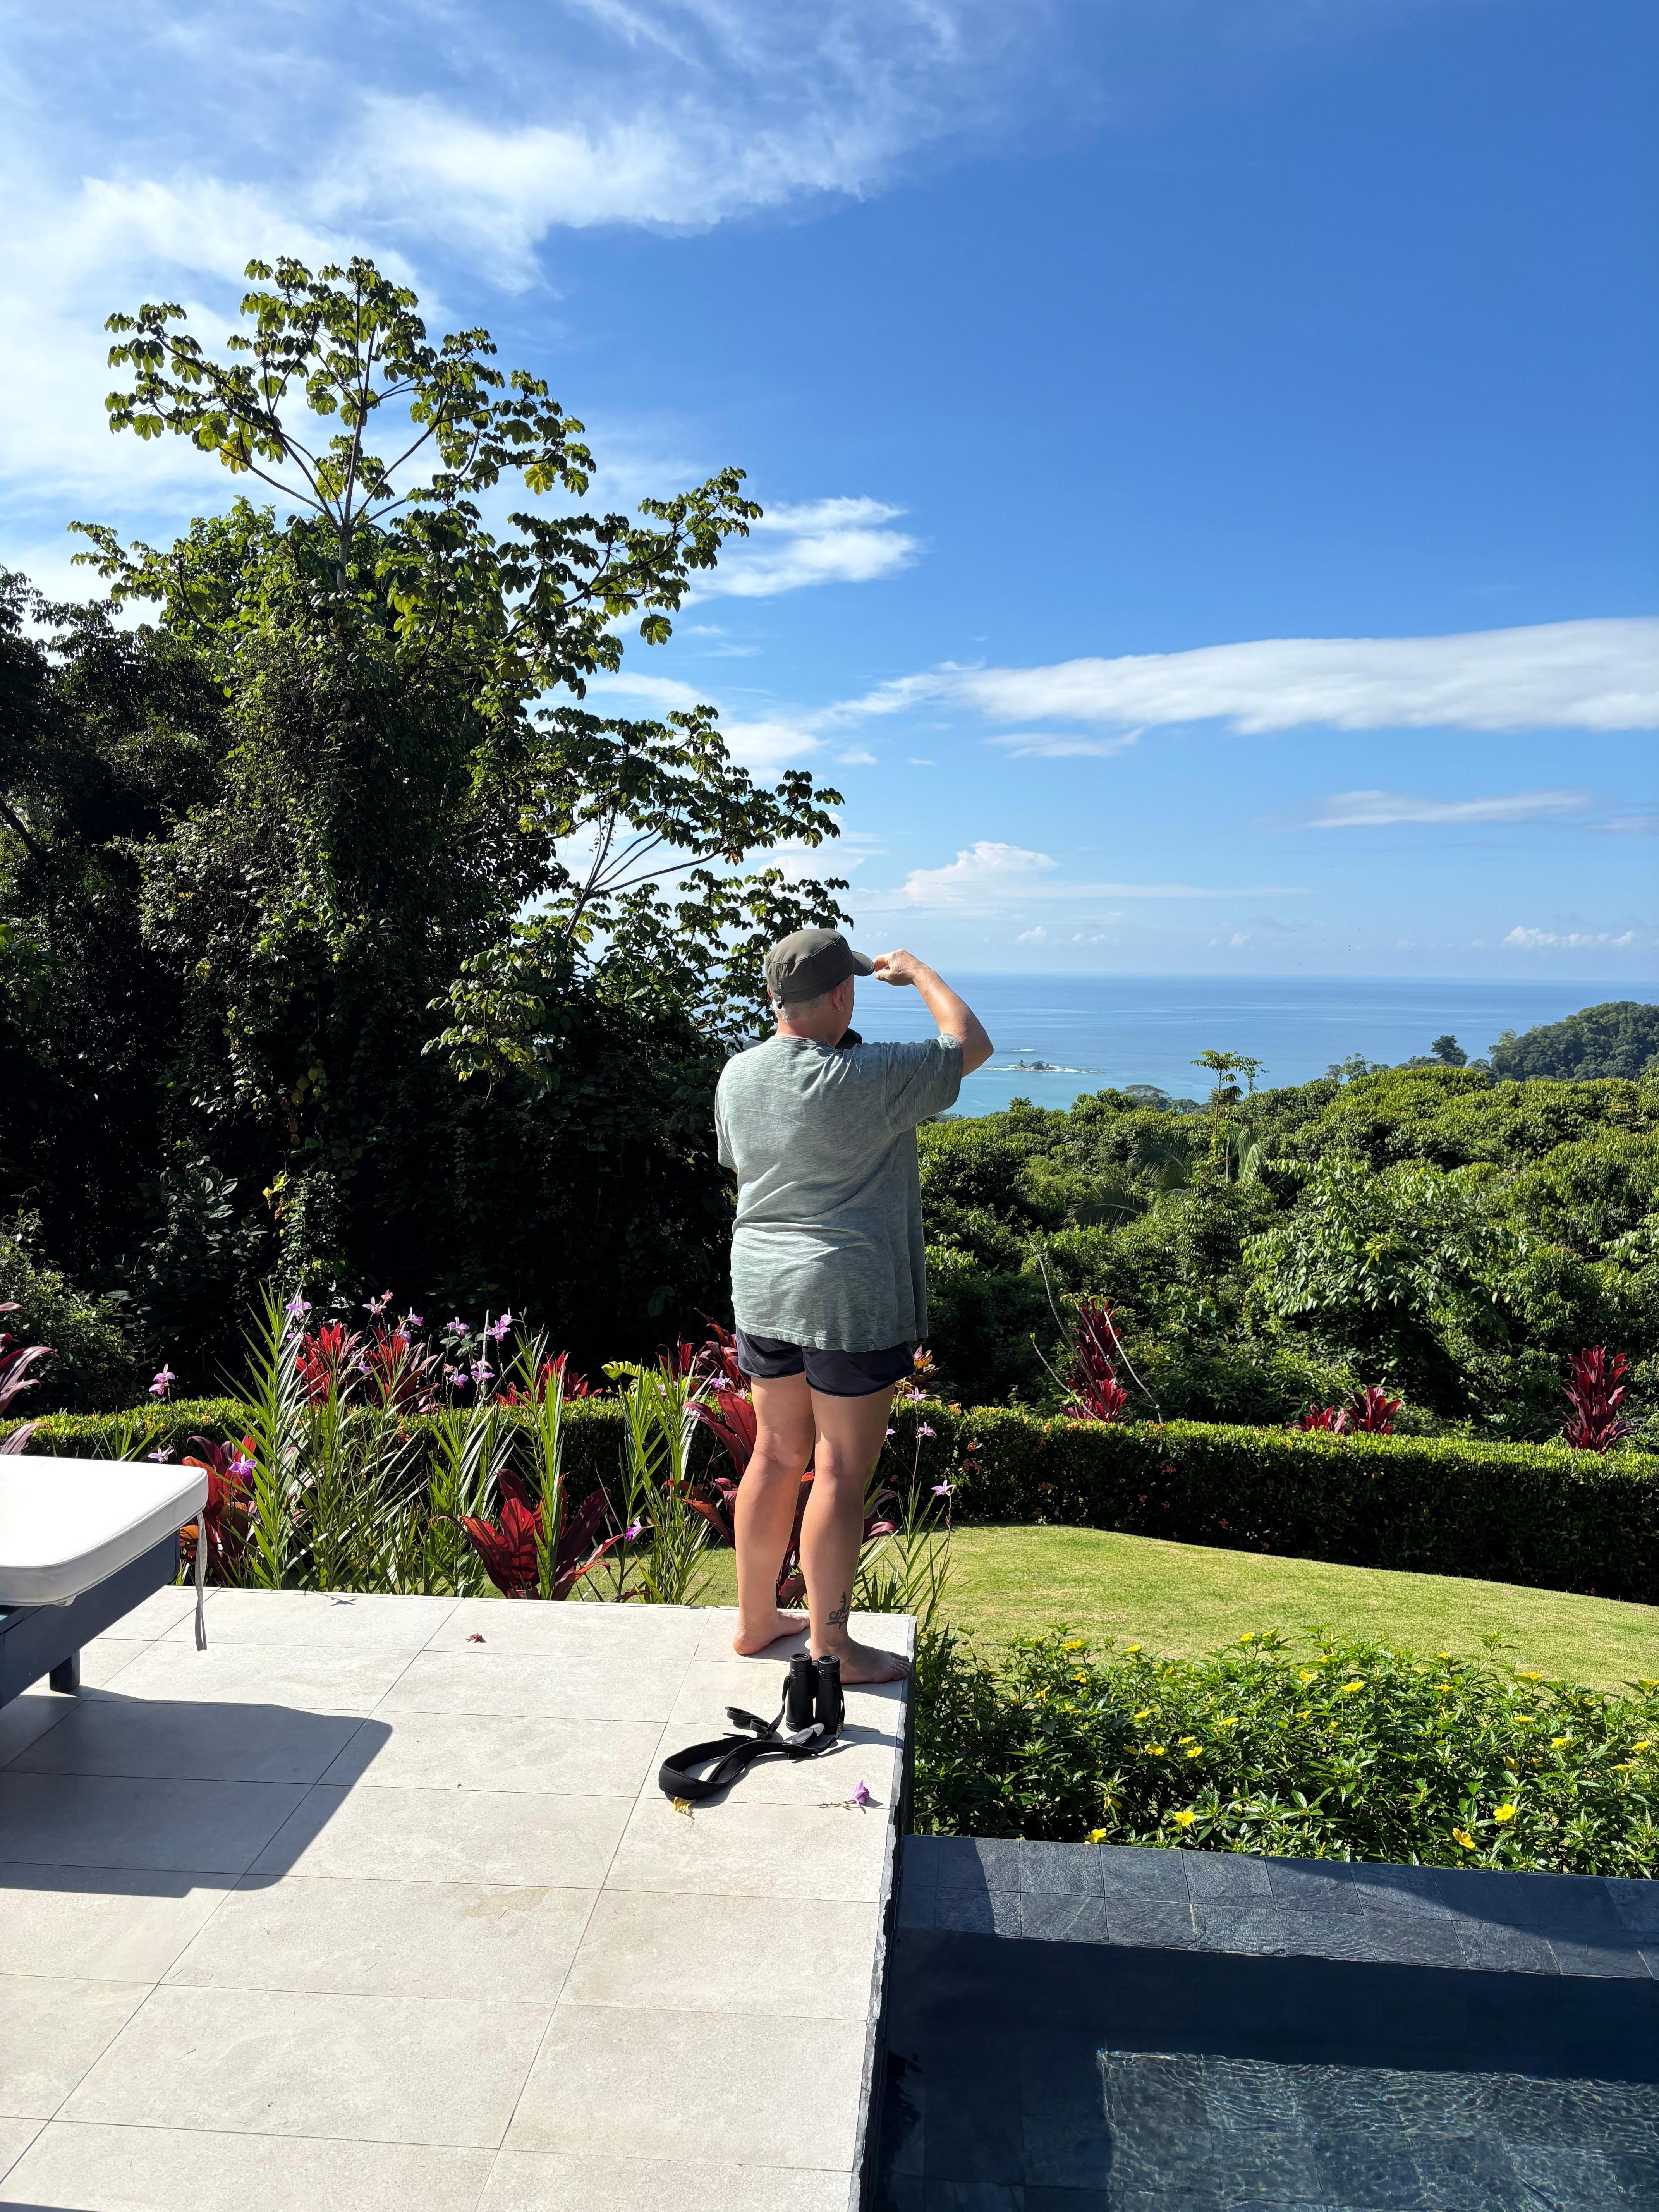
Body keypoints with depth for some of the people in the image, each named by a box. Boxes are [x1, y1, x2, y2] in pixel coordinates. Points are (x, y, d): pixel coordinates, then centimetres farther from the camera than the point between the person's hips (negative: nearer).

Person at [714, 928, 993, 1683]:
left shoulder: (737, 1075, 2)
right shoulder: (869, 1079, -18)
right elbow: (971, 1045, -5)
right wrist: (917, 971, 8)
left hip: (762, 1289, 7)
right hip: (851, 1298, -7)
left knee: (777, 1454, 18)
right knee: (841, 1473, 4)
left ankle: (755, 1619, 31)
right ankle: (830, 1647, 15)